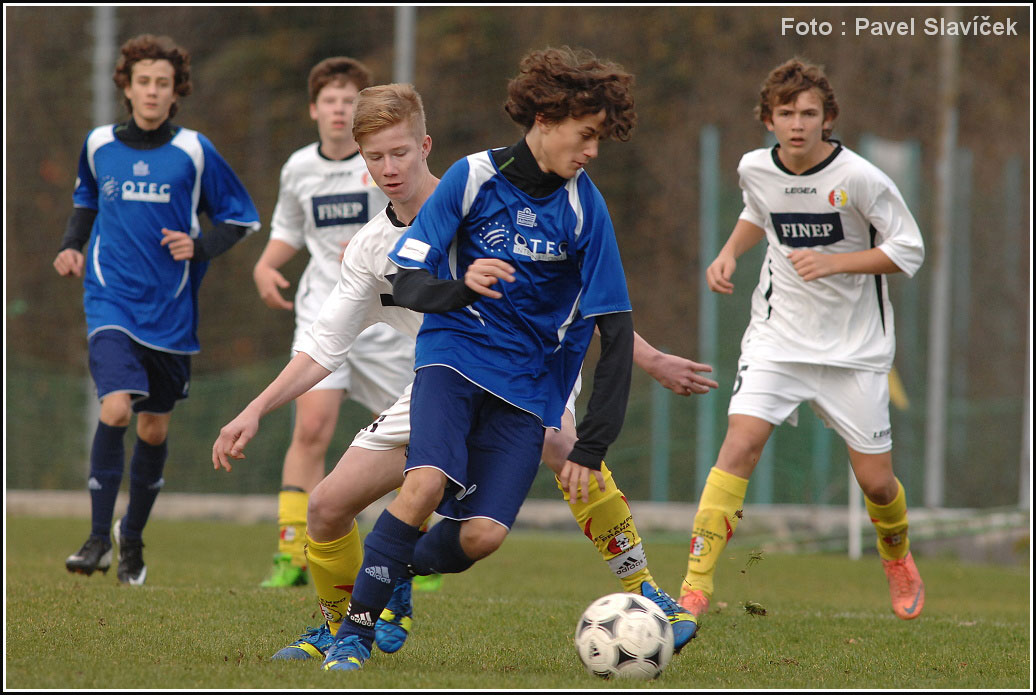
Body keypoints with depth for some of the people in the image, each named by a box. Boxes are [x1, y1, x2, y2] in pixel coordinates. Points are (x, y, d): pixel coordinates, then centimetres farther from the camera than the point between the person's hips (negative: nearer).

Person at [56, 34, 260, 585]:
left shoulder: (193, 152, -2)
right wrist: (72, 246, 7)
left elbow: (241, 217, 6)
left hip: (170, 312, 1)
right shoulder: (99, 145, 3)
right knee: (115, 409, -20)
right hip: (111, 303, 0)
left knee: (154, 429, 8)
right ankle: (99, 538, -11)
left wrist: (200, 248, -11)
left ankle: (133, 538, 28)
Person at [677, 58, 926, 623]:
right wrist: (730, 252, 2)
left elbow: (908, 252, -10)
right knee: (741, 442, -19)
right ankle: (695, 587, -19)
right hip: (778, 334, 2)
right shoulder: (755, 169, -3)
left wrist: (834, 262, -21)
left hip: (855, 344, -2)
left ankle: (897, 560, 37)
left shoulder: (859, 179, -16)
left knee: (875, 480, 2)